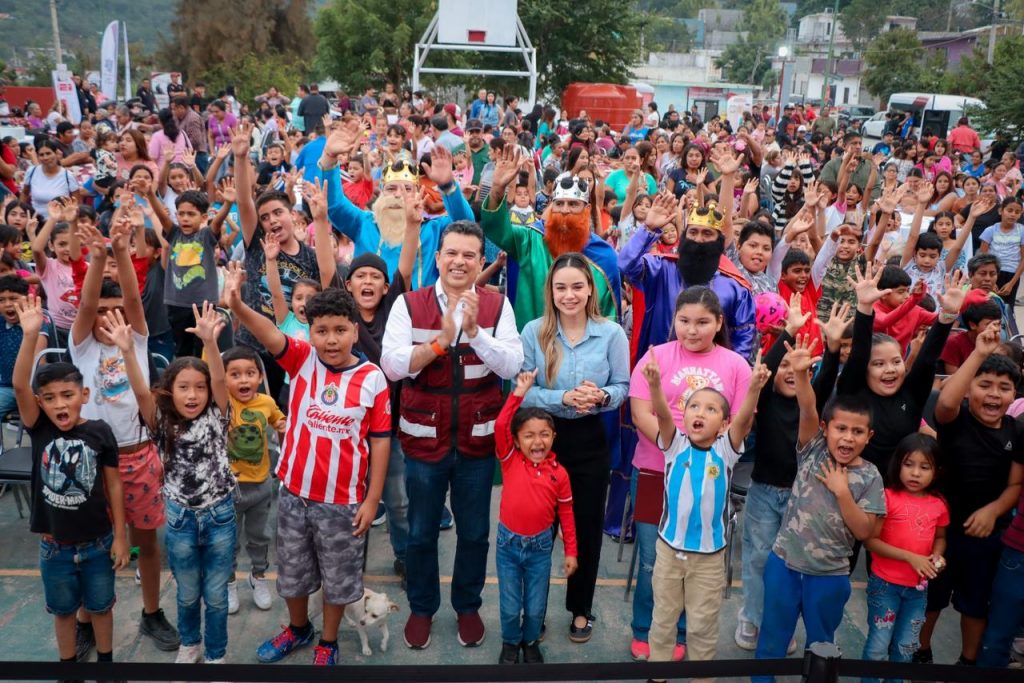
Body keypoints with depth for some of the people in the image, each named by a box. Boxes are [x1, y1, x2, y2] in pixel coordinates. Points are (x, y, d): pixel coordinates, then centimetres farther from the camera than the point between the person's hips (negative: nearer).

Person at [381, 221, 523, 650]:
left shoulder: (497, 305, -2)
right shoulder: (409, 304, -4)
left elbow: (511, 366, -11)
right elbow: (392, 365, -13)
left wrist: (474, 331, -24)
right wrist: (441, 339, -24)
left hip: (477, 438, 1)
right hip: (424, 437, 0)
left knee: (474, 532, 15)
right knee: (421, 532, 14)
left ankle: (468, 606, 36)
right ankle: (421, 607, 36)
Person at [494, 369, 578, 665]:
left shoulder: (559, 473, -8)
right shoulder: (510, 461, -10)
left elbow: (566, 514, 1)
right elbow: (500, 427, -25)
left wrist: (571, 552, 2)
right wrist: (518, 393, -27)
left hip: (540, 546, 1)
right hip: (508, 543, -1)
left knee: (536, 607, 13)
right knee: (510, 606, 11)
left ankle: (531, 642, 40)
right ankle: (510, 643, 38)